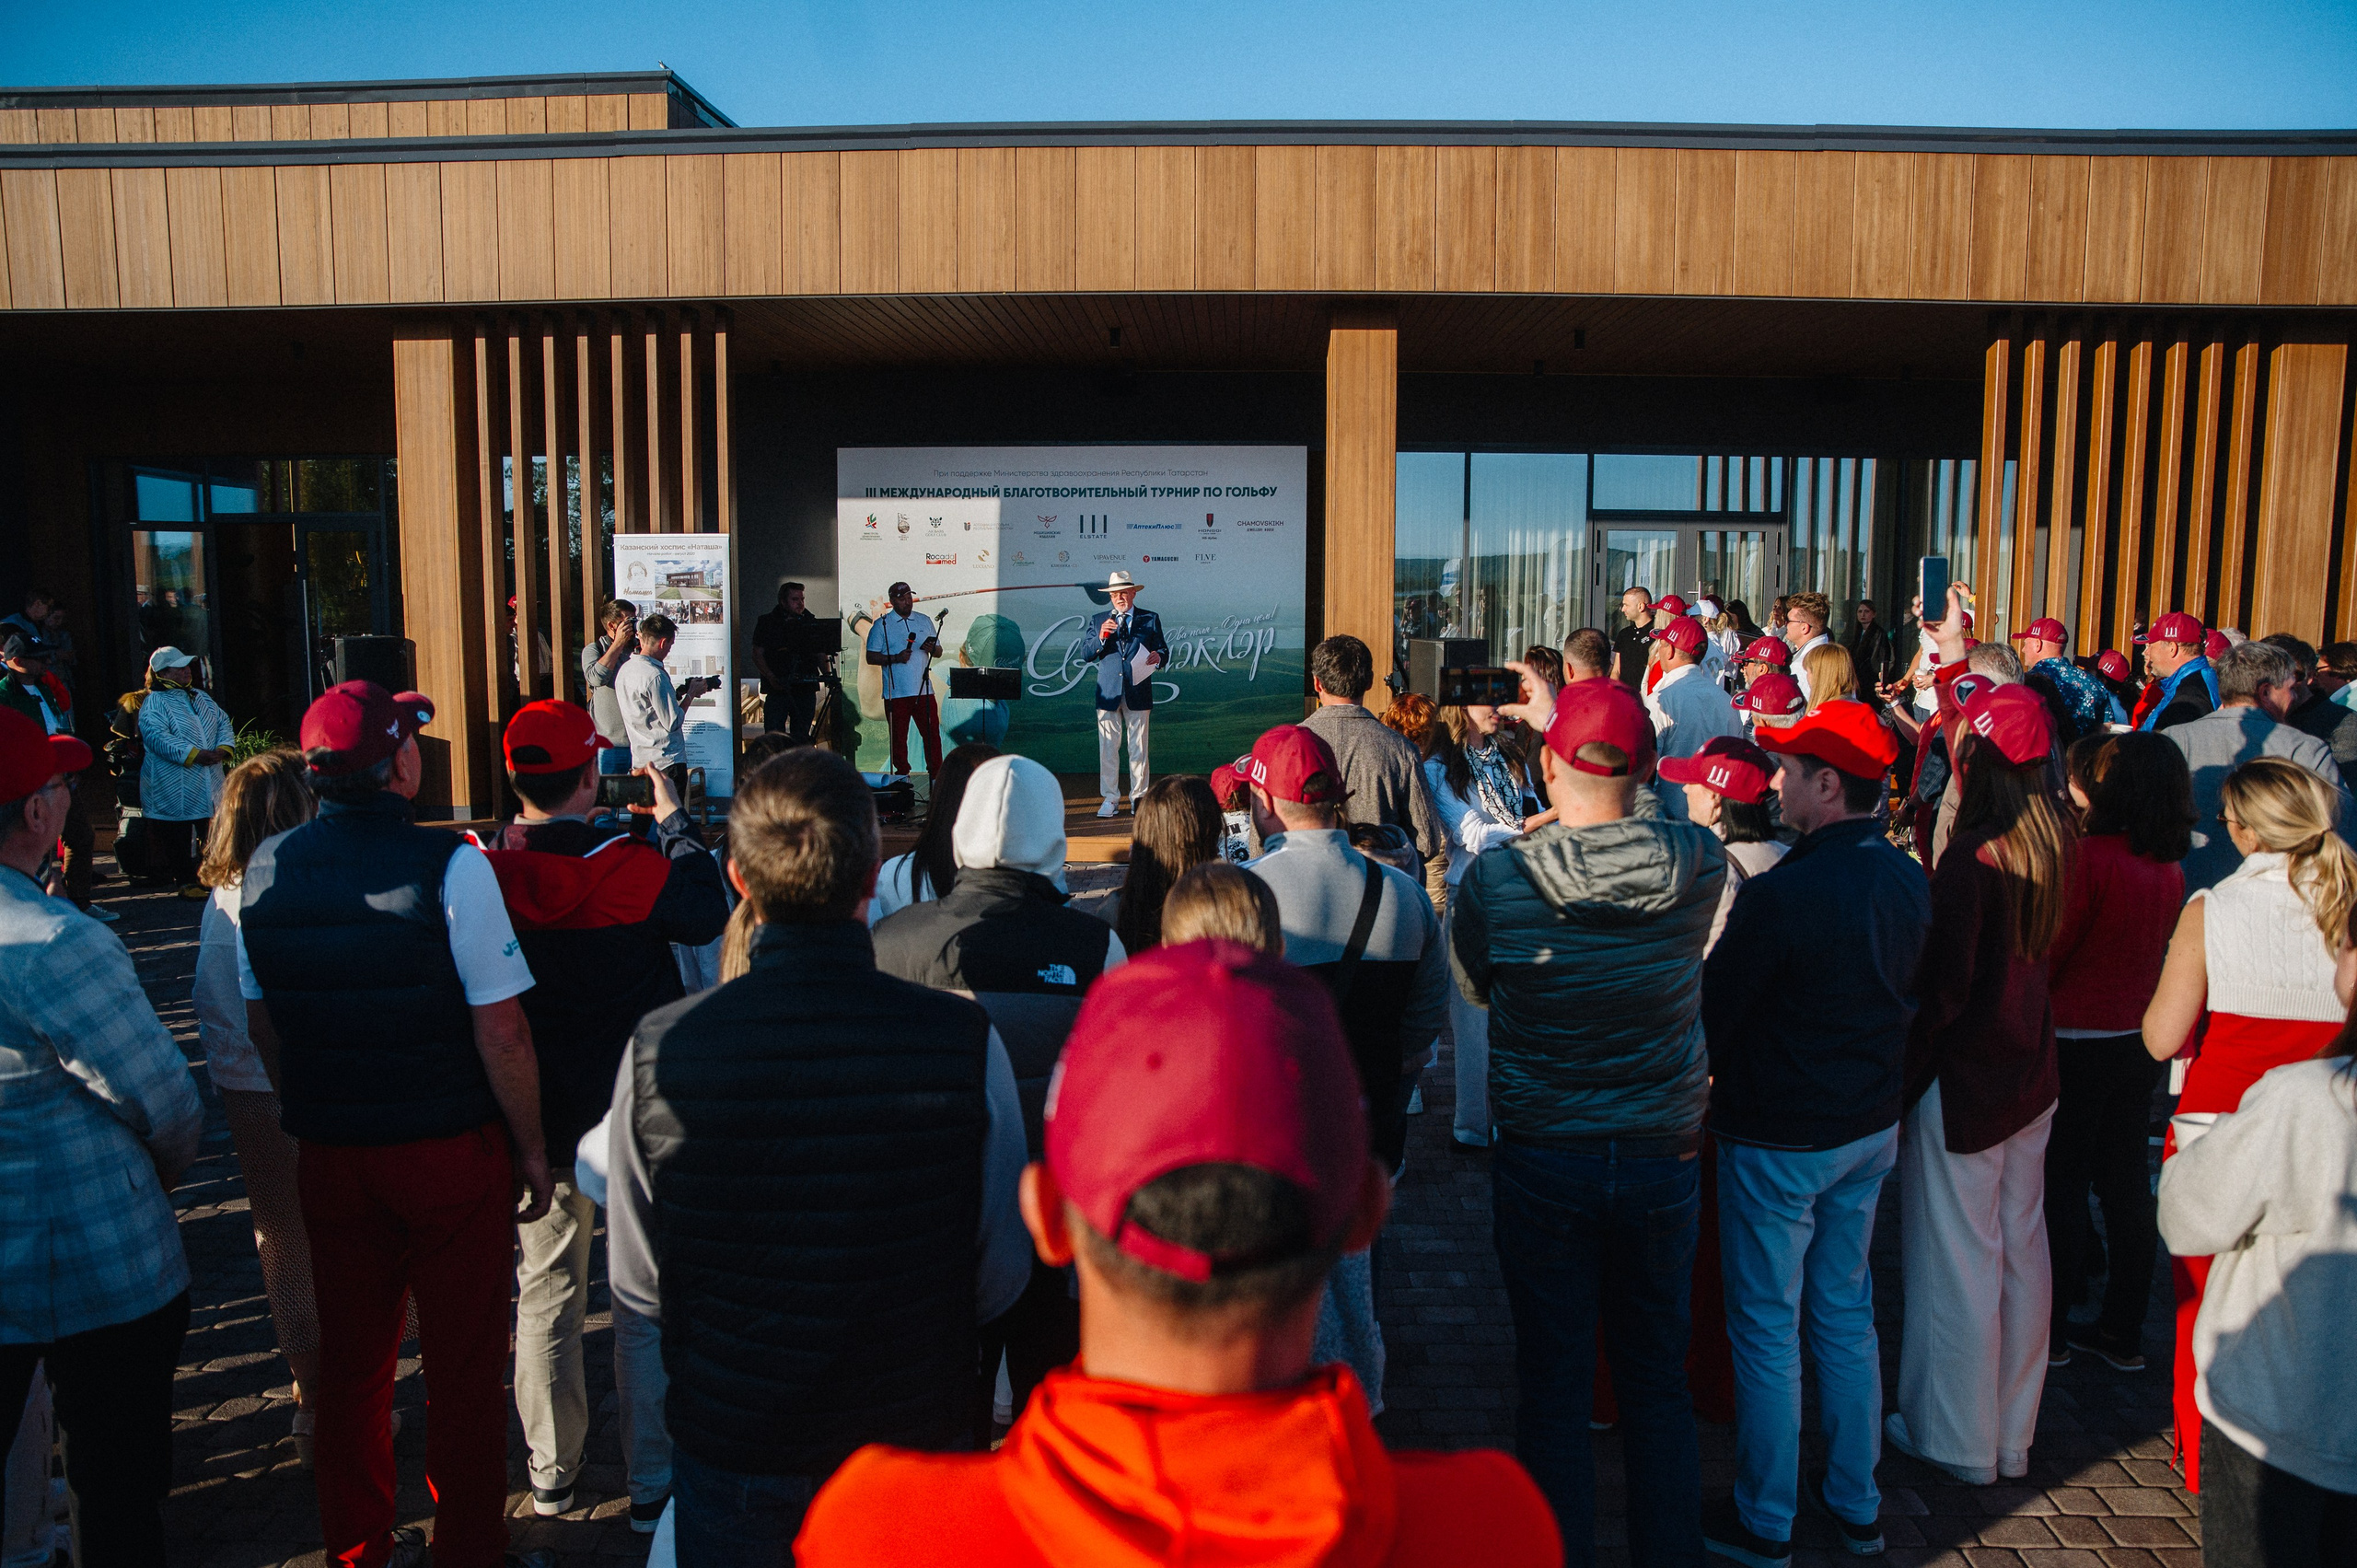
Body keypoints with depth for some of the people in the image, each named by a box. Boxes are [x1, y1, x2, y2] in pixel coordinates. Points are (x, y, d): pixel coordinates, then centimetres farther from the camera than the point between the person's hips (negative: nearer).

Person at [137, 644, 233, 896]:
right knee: (178, 838, 0)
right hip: (174, 788, -6)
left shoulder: (201, 698, 17)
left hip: (209, 785, 6)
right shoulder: (153, 703, -7)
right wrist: (196, 755, -23)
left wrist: (222, 749, -5)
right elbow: (158, 738, -19)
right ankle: (186, 882, 7)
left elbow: (224, 723, 15)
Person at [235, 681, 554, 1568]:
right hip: (450, 1156, -5)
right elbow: (501, 1033, -18)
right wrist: (531, 1148, -6)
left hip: (328, 1155, 5)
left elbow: (262, 1027, 8)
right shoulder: (448, 865, -18)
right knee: (466, 1368, 10)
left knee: (350, 1362, 19)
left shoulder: (265, 870, -2)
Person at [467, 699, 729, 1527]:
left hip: (532, 1124, 3)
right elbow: (708, 915, -3)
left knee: (545, 1294, 17)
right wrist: (675, 820, 4)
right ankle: (653, 1477, 19)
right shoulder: (630, 867, -19)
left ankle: (551, 1473, 30)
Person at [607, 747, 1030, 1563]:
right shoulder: (965, 1041, -20)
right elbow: (1002, 1277, -9)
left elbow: (636, 1282, -6)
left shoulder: (659, 1049, -19)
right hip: (915, 1431, 0)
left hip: (726, 1443, 0)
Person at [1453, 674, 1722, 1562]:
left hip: (1542, 1162, -2)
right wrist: (1563, 718, 16)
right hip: (1664, 1156, 2)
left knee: (1553, 1381, 13)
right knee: (1657, 1377, 19)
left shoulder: (1495, 879, -18)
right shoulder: (1702, 865, -13)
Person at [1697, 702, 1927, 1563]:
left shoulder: (1780, 893, -26)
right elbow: (1901, 996, 11)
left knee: (1767, 1331, 8)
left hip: (1779, 1142, -7)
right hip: (1872, 1127, 7)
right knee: (1847, 1314, 20)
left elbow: (1710, 1014, -18)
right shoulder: (1907, 881, -2)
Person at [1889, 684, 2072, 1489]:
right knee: (2022, 1247, 17)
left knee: (1958, 1257, 6)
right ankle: (2014, 1433, 32)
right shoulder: (2051, 842, -1)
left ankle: (1960, 1439, 21)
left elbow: (1948, 984, -22)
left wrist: (1905, 1066, -12)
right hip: (2031, 1068, 8)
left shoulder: (1971, 856, -22)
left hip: (1964, 1077, -8)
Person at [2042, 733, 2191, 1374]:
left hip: (2076, 1041, -7)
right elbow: (2154, 951, 11)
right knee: (2125, 1183, 14)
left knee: (2060, 1188, 4)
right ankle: (2123, 1333, 24)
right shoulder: (2168, 866, 2)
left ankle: (2049, 1330, 13)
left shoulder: (2088, 857, -19)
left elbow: (2047, 954, -16)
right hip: (2139, 1041, 7)